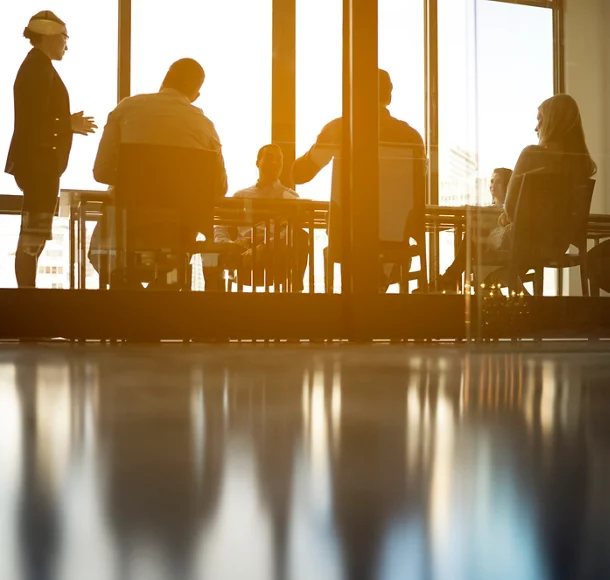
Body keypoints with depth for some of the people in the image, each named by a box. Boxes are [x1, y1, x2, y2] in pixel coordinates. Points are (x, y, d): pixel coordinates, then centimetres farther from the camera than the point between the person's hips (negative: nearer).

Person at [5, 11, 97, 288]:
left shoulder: (36, 66, 17)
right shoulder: (39, 67, -12)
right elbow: (35, 120, -20)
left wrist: (68, 123, 10)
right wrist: (69, 125, -9)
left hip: (38, 161, 10)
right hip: (39, 161, -10)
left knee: (33, 236, 13)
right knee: (33, 237, -8)